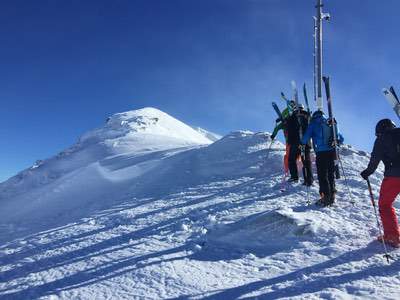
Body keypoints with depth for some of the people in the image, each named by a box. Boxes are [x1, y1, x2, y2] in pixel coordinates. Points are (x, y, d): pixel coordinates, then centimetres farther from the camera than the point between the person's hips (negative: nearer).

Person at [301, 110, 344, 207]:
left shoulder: (313, 123, 3)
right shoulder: (331, 124, 17)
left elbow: (306, 137, -6)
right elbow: (341, 138, 19)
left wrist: (302, 144, 11)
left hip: (321, 152, -5)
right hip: (332, 152, 5)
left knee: (322, 175, -2)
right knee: (331, 174, 14)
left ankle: (326, 197, -5)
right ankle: (332, 196, 18)